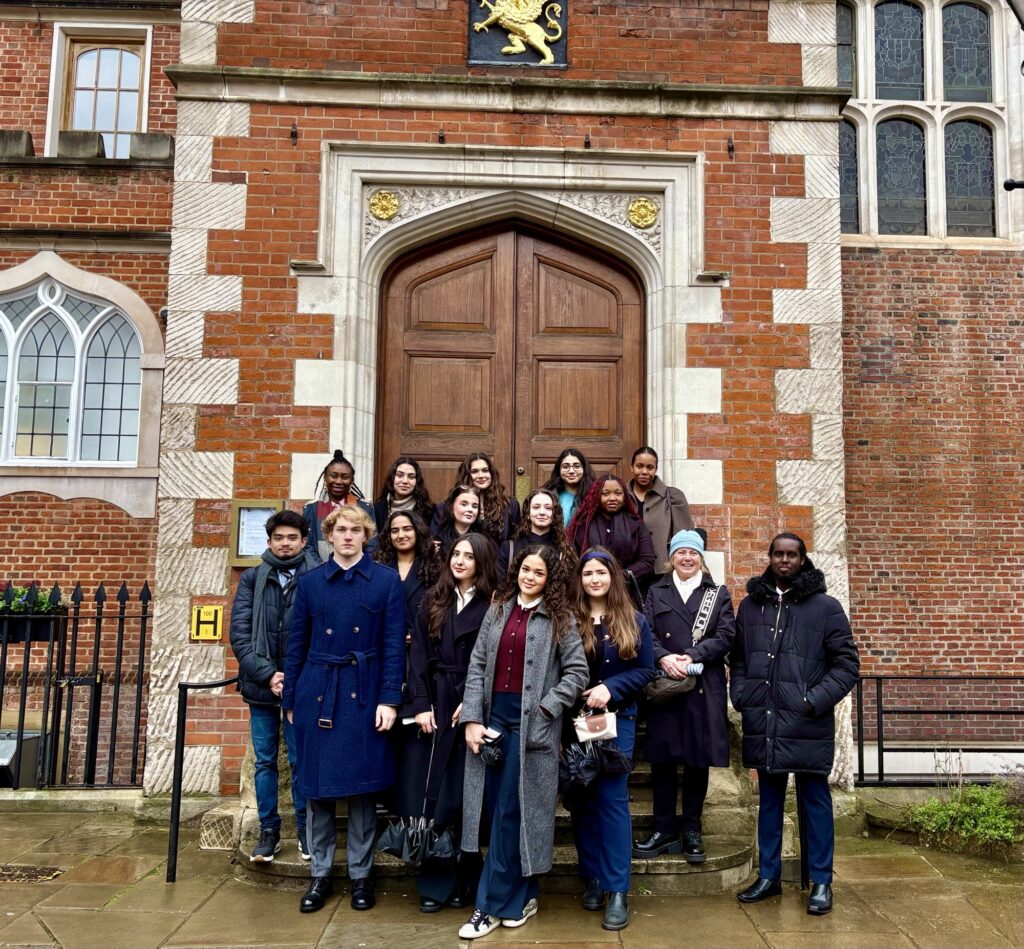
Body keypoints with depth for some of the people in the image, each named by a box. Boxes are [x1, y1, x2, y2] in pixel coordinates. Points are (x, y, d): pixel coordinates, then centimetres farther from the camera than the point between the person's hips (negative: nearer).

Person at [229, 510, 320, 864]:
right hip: (260, 685, 3)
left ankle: (304, 829, 20)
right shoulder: (252, 579, 4)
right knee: (264, 761, 10)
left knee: (301, 760, 4)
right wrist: (268, 675, -10)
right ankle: (269, 831, 23)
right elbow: (239, 635, -1)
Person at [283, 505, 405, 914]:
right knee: (316, 786, 8)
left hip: (363, 694, -2)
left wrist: (389, 699, -9)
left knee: (360, 785, 5)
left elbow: (394, 645, -3)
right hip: (316, 692, 2)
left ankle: (361, 874, 20)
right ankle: (320, 874, 22)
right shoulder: (310, 582, 6)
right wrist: (290, 700, 8)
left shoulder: (386, 580, 0)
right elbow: (296, 645, 9)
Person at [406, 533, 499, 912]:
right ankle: (434, 882, 13)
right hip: (434, 705, 3)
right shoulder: (434, 602, 9)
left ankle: (465, 881, 14)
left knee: (464, 795, 2)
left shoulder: (492, 606, -2)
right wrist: (420, 705, -5)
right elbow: (418, 655, 5)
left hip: (472, 707, -3)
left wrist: (471, 703, -14)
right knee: (432, 794, 4)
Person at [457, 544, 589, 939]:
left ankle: (494, 904, 7)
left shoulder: (559, 618, 1)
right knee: (497, 809, 8)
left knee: (512, 811, -3)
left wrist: (546, 708, -12)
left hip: (531, 722, -4)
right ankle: (521, 894, 24)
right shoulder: (498, 611, 10)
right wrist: (472, 718, -4)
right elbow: (477, 665, 4)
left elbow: (577, 671, -4)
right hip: (494, 714, 4)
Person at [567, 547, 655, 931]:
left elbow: (646, 670, -1)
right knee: (581, 798, 8)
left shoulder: (634, 621, 3)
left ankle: (617, 890, 3)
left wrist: (611, 689, -14)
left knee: (612, 797, -3)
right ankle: (591, 878, 23)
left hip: (617, 719, -1)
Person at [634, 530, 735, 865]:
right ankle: (664, 831, 14)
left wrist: (692, 657, -16)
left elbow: (726, 636, -3)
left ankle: (692, 831, 17)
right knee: (662, 758, 3)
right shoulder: (656, 593, 13)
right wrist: (664, 658, -19)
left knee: (698, 759, 5)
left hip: (704, 688, 0)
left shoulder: (718, 594, 11)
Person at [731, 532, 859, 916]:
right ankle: (768, 875, 26)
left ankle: (821, 882, 19)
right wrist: (741, 694, 2)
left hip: (808, 725, -3)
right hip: (762, 723, 4)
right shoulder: (750, 605, 9)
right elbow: (738, 658, 15)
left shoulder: (825, 607, -2)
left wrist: (816, 700, -12)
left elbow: (847, 663, -3)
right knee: (768, 798, 14)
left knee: (814, 799, 6)